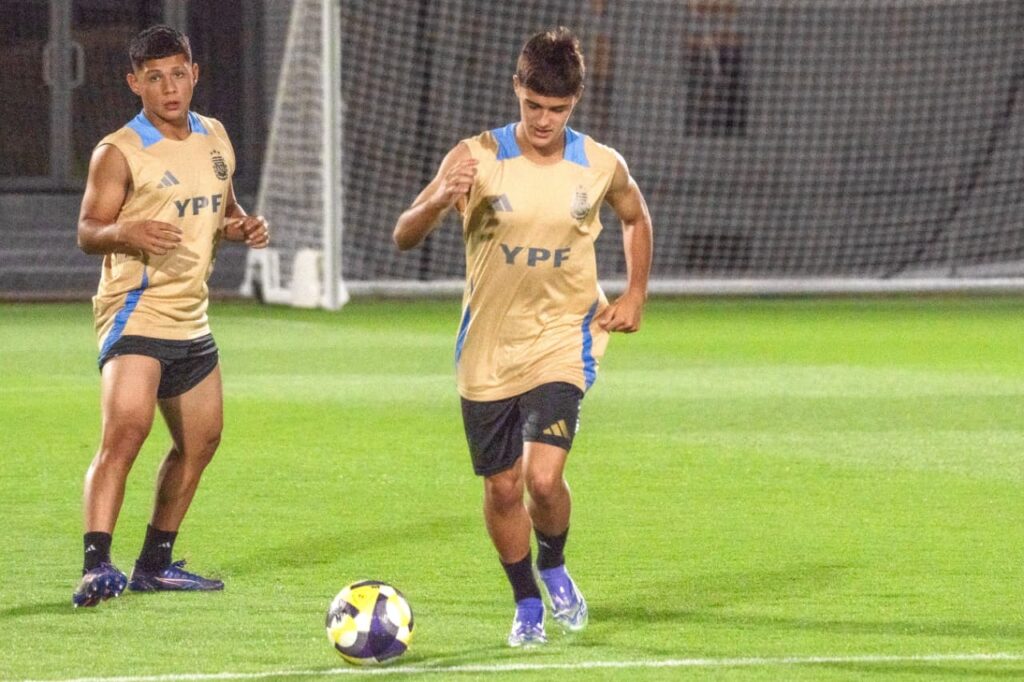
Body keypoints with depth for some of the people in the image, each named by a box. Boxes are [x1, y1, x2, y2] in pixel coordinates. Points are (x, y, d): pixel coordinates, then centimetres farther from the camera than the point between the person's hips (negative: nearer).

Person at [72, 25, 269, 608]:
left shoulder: (215, 138, 11)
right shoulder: (119, 153, -9)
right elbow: (88, 231, -10)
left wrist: (245, 227, 1)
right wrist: (126, 234, -32)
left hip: (191, 317, 8)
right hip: (135, 312, -8)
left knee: (201, 441, 15)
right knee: (126, 428, -24)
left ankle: (156, 563, 28)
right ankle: (97, 566, -31)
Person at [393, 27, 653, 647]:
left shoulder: (601, 166, -4)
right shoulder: (478, 158, -11)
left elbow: (636, 218, 19)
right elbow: (404, 236, -15)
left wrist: (635, 295, 8)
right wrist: (440, 200, -36)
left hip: (562, 343, -1)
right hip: (488, 349, 1)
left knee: (543, 476, -17)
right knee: (502, 488, 8)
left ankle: (554, 567, 15)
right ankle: (527, 604, 31)